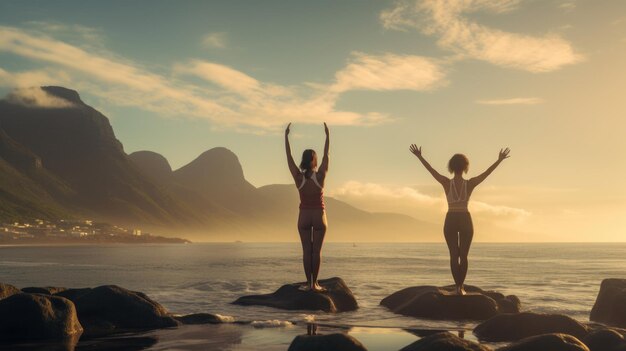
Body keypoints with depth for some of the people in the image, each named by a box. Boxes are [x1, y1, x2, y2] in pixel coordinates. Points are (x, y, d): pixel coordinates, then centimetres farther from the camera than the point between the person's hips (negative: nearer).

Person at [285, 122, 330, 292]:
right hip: (319, 216, -1)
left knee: (306, 250, 4)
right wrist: (327, 135, 4)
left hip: (304, 216, 1)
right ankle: (314, 283, 2)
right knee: (316, 250, 2)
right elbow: (326, 155, -2)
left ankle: (309, 283, 3)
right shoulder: (320, 176, -11)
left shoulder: (298, 177, -9)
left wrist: (286, 136, 3)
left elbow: (289, 157, -3)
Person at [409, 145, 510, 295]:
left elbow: (431, 170, -5)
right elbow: (487, 173, -3)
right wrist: (500, 160, 6)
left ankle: (458, 286, 3)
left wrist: (419, 156, 3)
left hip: (451, 221, 0)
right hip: (465, 220, 0)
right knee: (463, 256, 8)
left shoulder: (447, 183, -9)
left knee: (454, 255, 9)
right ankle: (461, 287, 1)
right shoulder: (470, 184, -7)